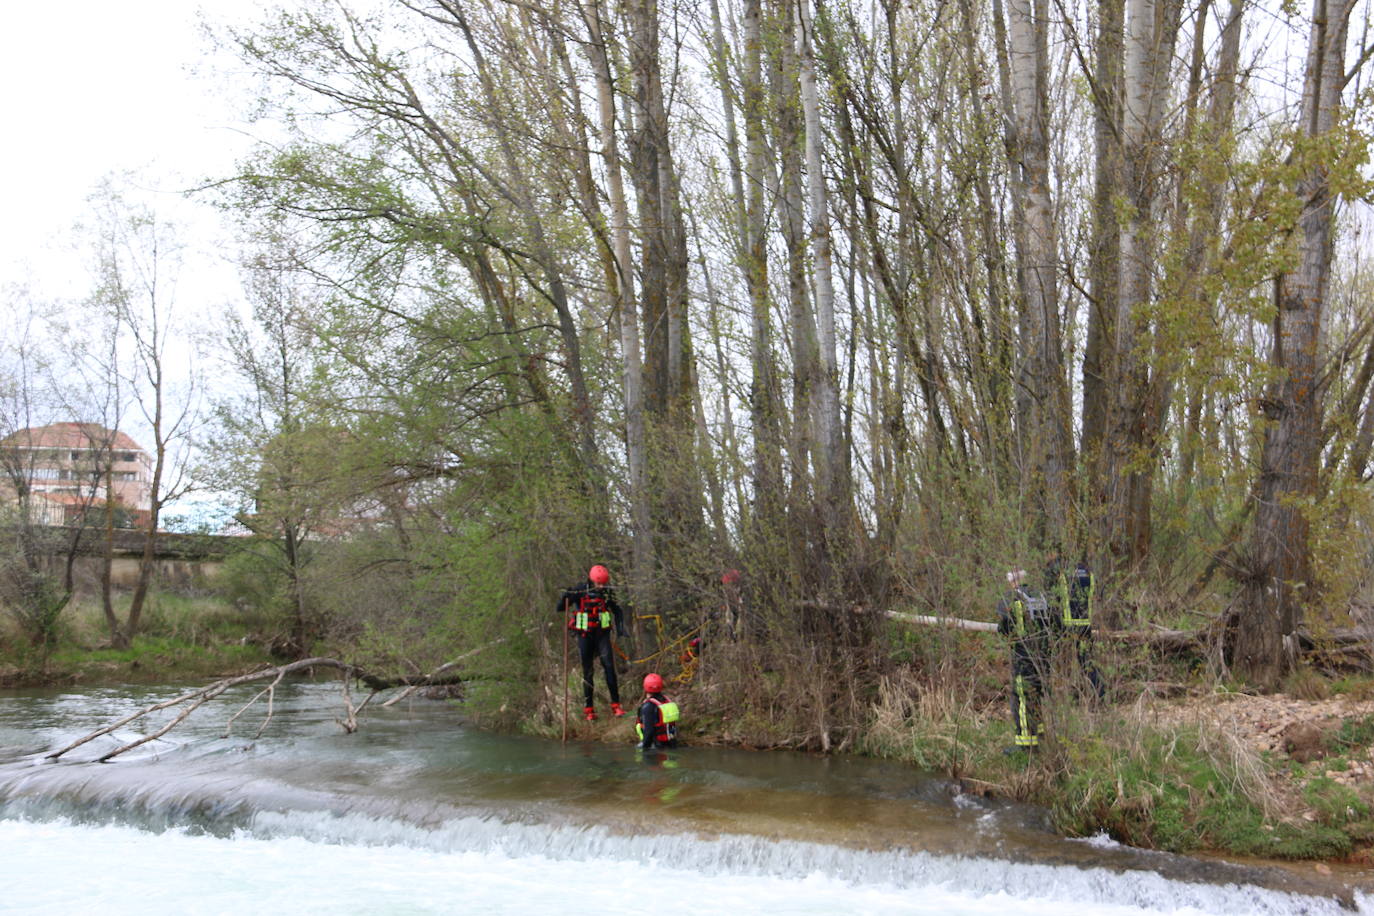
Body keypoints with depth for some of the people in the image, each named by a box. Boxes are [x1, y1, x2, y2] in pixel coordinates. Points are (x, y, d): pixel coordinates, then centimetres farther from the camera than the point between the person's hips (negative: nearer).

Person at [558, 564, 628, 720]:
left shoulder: (607, 592, 1)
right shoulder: (579, 591, -9)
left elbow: (617, 610, 15)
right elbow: (560, 608, -8)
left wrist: (620, 627, 1)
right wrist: (566, 597, -28)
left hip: (602, 634, 2)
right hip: (585, 636, -2)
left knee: (609, 666, -10)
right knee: (587, 672, 2)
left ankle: (616, 705, -5)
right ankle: (588, 709, 11)